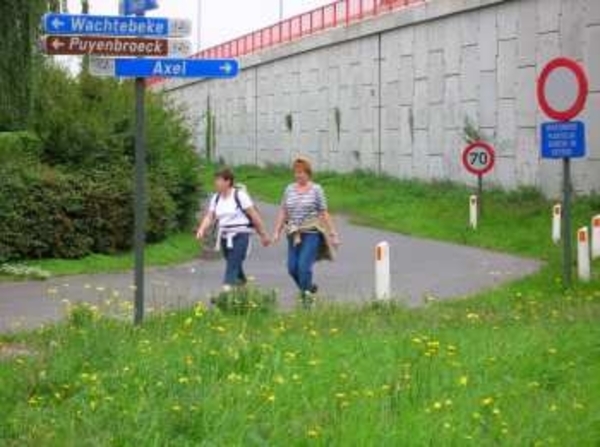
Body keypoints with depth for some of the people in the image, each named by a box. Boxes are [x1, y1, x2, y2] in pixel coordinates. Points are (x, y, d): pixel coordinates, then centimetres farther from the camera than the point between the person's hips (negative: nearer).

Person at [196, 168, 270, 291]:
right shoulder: (216, 198, 10)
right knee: (233, 265, 16)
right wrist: (202, 230, -14)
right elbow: (209, 217, 6)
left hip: (240, 235, -6)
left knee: (233, 265, -16)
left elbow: (254, 215, -6)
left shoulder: (239, 195, -8)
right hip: (225, 237, 6)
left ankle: (228, 287, -25)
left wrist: (263, 234, -4)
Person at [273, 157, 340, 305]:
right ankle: (310, 288, 27)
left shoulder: (316, 189, 0)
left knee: (304, 266, -14)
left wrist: (332, 234, -2)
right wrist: (277, 231, 6)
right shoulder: (289, 189, 10)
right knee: (292, 268, 3)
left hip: (311, 233, -4)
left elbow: (324, 213, 0)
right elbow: (283, 212, 13)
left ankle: (306, 295, -2)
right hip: (294, 235, 4)